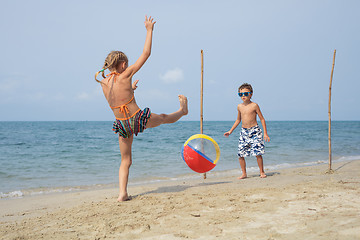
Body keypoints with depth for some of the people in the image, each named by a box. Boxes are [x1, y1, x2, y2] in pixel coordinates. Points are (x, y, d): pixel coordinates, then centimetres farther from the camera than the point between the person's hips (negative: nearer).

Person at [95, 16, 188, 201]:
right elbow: (146, 53, -8)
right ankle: (182, 109, 57)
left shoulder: (104, 83, 2)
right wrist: (149, 30, 0)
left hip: (121, 124, 4)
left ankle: (122, 194, 8)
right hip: (138, 119, -4)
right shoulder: (125, 75, -13)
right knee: (164, 118, 29)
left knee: (125, 161, 16)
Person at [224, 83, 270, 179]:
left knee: (258, 153, -8)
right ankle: (244, 174, 14)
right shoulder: (239, 107, 9)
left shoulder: (254, 105, -4)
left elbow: (262, 119, -1)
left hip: (254, 131, -4)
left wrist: (265, 133, -6)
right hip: (243, 132, 4)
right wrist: (230, 131, 20)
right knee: (240, 154, 1)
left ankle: (262, 172, 9)